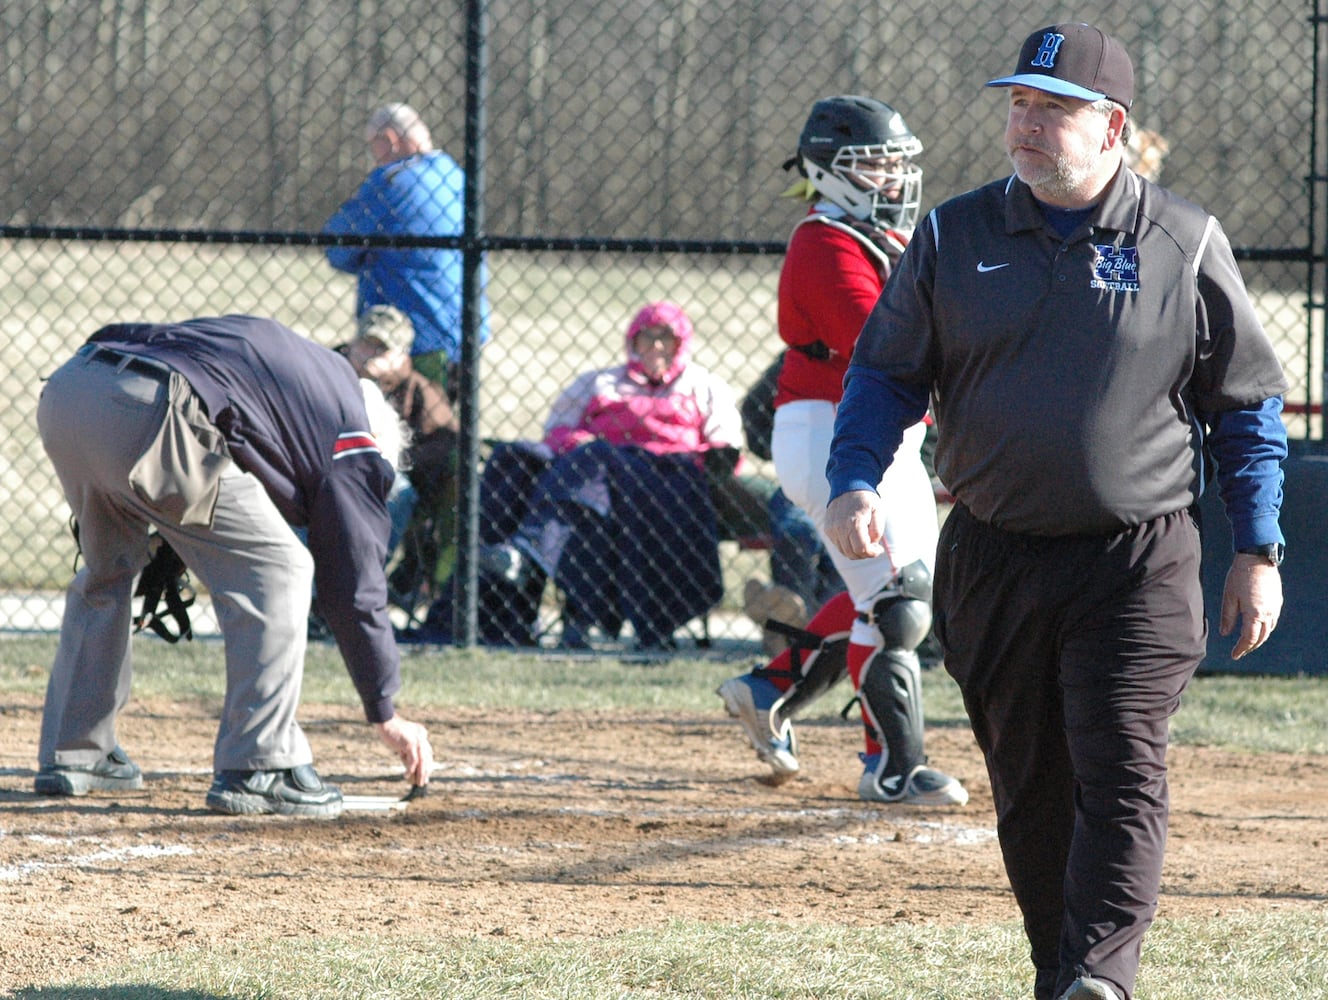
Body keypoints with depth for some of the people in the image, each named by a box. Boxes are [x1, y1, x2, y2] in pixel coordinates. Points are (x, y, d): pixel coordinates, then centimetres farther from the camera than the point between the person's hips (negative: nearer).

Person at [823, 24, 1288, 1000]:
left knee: (1121, 774, -15)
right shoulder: (953, 237, 6)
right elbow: (885, 371, 10)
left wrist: (1258, 553, 2)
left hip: (1137, 563, -3)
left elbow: (1248, 406, 6)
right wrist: (855, 479, -9)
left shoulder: (1186, 244, 1)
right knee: (1031, 788, 8)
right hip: (994, 562, 3)